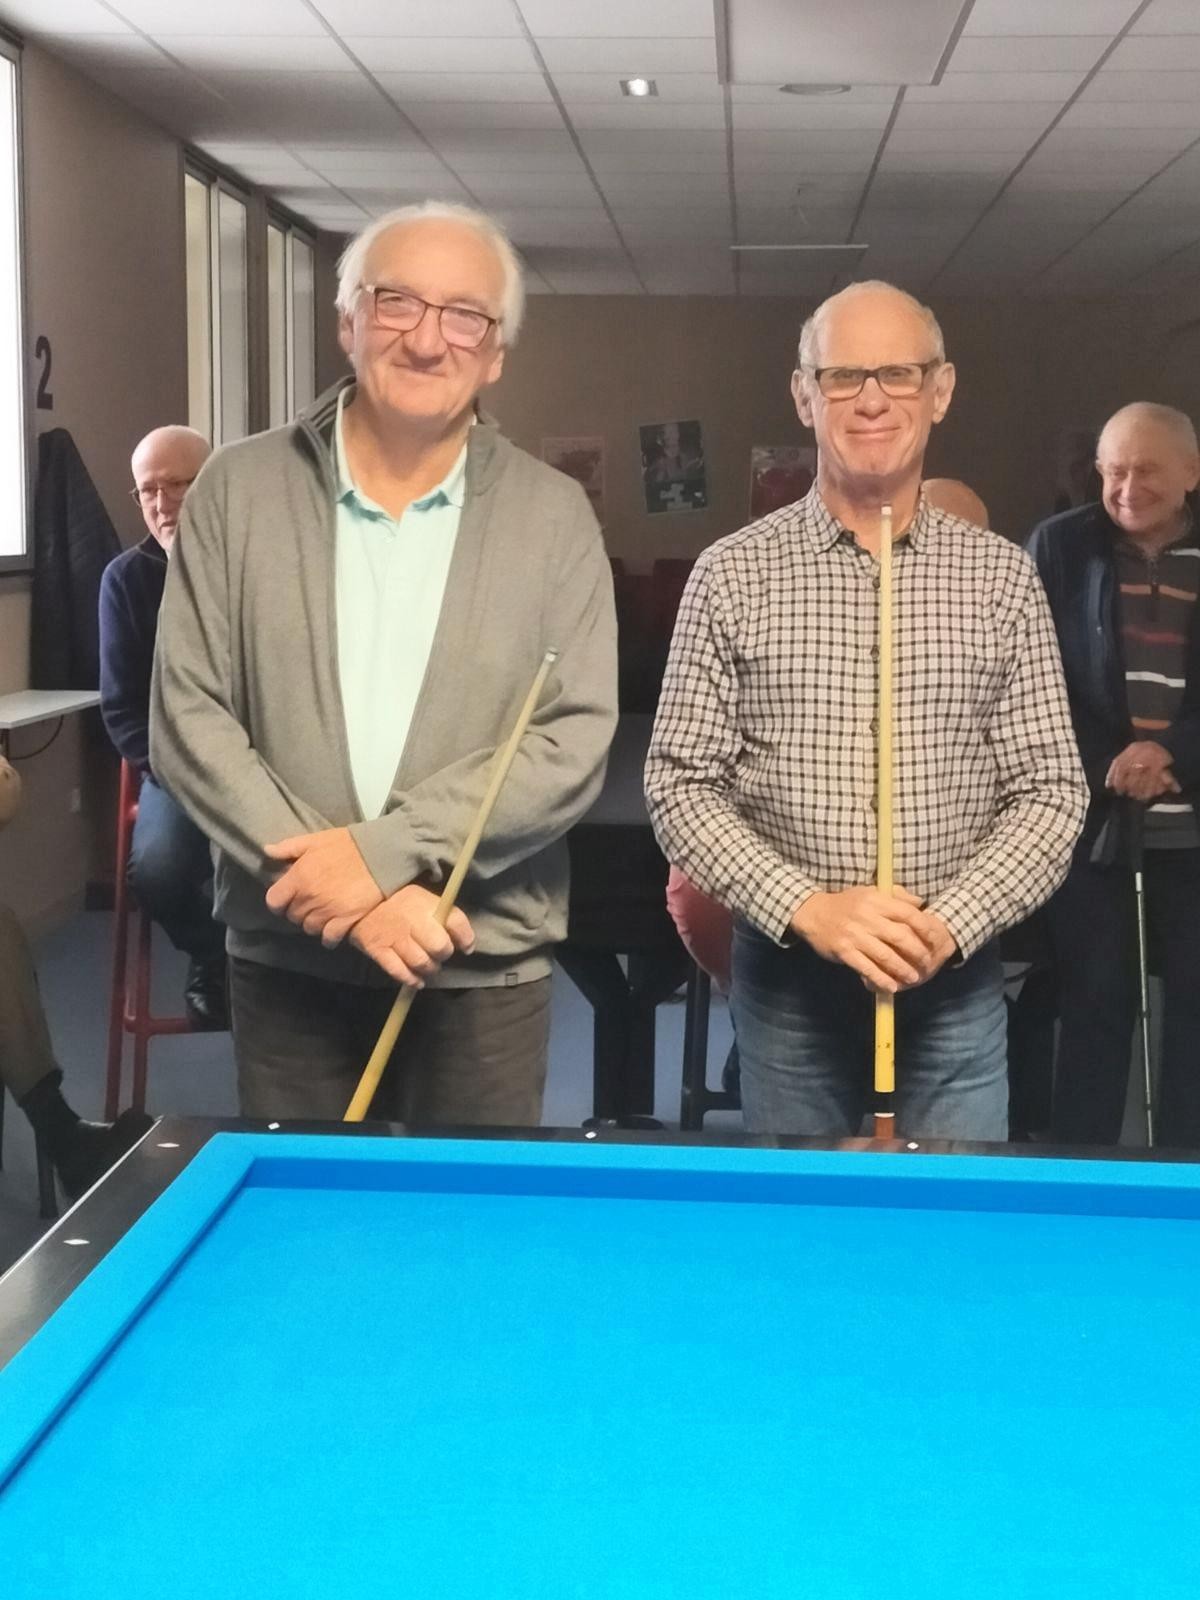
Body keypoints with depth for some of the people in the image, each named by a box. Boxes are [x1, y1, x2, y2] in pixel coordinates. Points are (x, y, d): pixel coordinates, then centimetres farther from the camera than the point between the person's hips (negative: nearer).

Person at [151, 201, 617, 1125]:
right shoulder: (239, 491, 0)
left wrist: (386, 851, -19)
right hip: (285, 959, 1)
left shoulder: (554, 515, -2)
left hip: (485, 967, 0)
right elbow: (188, 718, -5)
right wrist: (344, 886, -15)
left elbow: (576, 743, -8)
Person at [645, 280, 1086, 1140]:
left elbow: (1052, 793, 0)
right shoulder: (733, 574, -2)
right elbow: (679, 784, -4)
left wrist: (950, 923, -15)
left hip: (955, 984, 1)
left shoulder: (1003, 577, 1)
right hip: (787, 980, 0)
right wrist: (806, 908, -17)